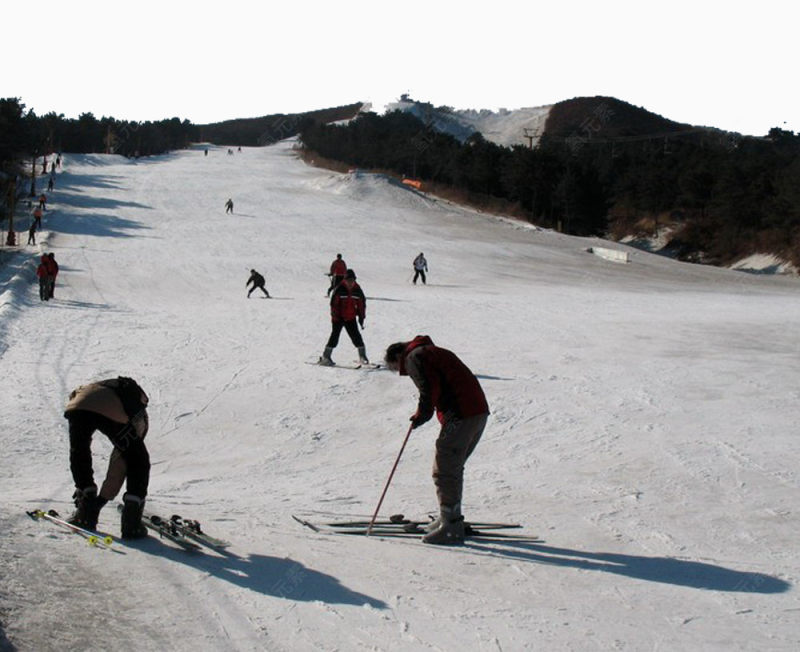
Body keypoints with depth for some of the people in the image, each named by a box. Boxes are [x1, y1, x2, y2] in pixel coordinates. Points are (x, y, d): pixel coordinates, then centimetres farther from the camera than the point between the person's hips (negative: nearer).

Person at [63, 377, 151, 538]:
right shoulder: (139, 416, 36)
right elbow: (119, 466, 36)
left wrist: (83, 488, 54)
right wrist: (103, 498, 43)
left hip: (77, 408, 3)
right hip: (113, 414, -2)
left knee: (78, 454, 31)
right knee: (139, 463, 18)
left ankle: (86, 513, 28)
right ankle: (132, 524, 10)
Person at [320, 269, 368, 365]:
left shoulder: (357, 290, 2)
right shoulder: (340, 289, -11)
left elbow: (362, 304, 11)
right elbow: (333, 303, -10)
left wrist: (361, 317, 8)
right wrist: (335, 316, -13)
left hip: (351, 318, 4)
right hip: (339, 317, -3)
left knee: (356, 336, 0)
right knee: (335, 336, -5)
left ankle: (362, 356, 9)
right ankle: (325, 357, 1)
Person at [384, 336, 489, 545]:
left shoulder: (414, 357, -1)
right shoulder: (433, 352, 29)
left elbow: (430, 388, -15)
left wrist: (422, 414, -4)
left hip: (460, 416, -10)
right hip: (480, 412, 10)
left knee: (445, 471, -5)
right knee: (453, 468, 21)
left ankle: (452, 528, -6)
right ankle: (450, 518, 30)